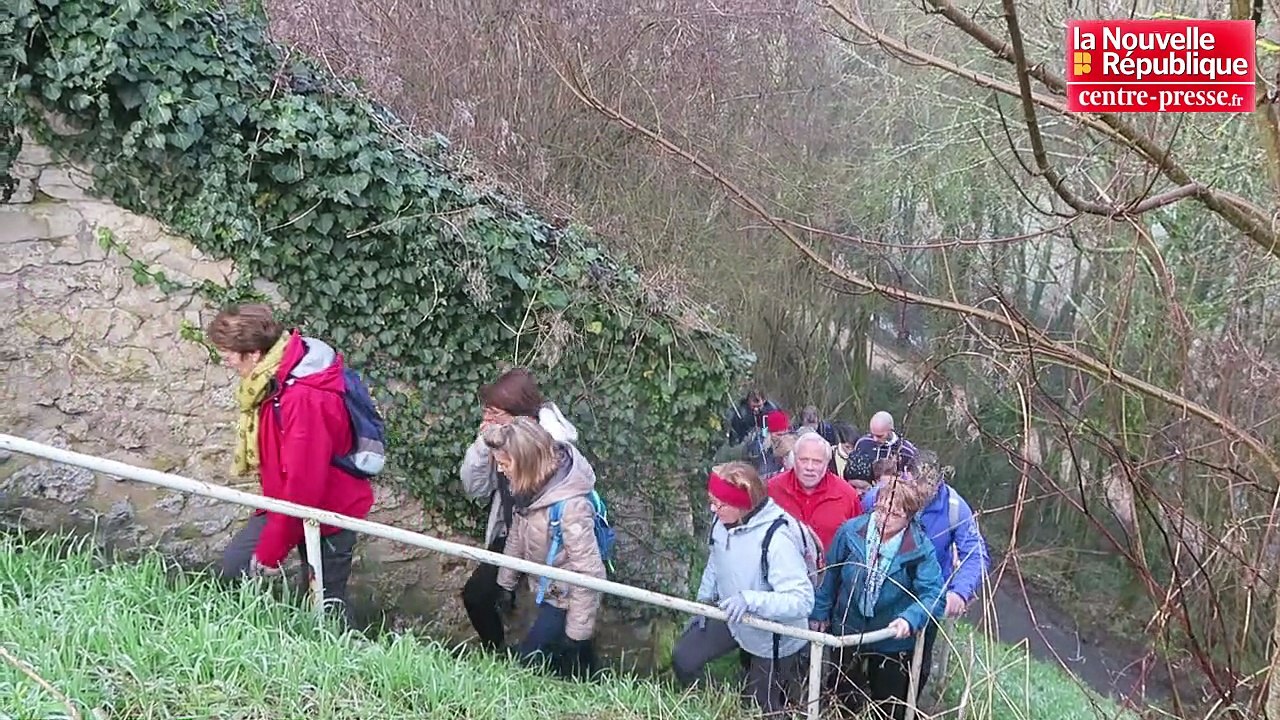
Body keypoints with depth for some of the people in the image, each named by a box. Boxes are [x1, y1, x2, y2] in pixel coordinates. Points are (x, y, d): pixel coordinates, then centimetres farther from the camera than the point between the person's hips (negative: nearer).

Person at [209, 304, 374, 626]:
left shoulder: (305, 399, -32)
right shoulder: (274, 378, -3)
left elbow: (302, 486, -29)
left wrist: (270, 553, -20)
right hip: (284, 500, 9)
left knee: (324, 605, 4)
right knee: (232, 570, 6)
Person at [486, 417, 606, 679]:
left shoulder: (571, 505, -34)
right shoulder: (530, 486, -10)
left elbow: (589, 572, -29)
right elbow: (517, 534, 7)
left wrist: (577, 632, -23)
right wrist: (506, 583, 15)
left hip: (567, 597, -7)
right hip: (549, 591, 7)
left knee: (528, 664, 2)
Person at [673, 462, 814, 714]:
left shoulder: (777, 538, -36)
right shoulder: (723, 521, -13)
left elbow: (802, 600, -38)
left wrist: (750, 599, -47)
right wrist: (704, 599, 5)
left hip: (772, 636, -6)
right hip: (731, 618, 6)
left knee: (761, 707, 12)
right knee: (683, 659, 3)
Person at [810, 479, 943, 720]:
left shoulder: (920, 548, -20)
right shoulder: (851, 532, -15)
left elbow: (931, 593, -25)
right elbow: (830, 574, -1)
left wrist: (909, 619, -43)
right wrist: (821, 611, 6)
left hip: (893, 639, -2)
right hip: (848, 630, 2)